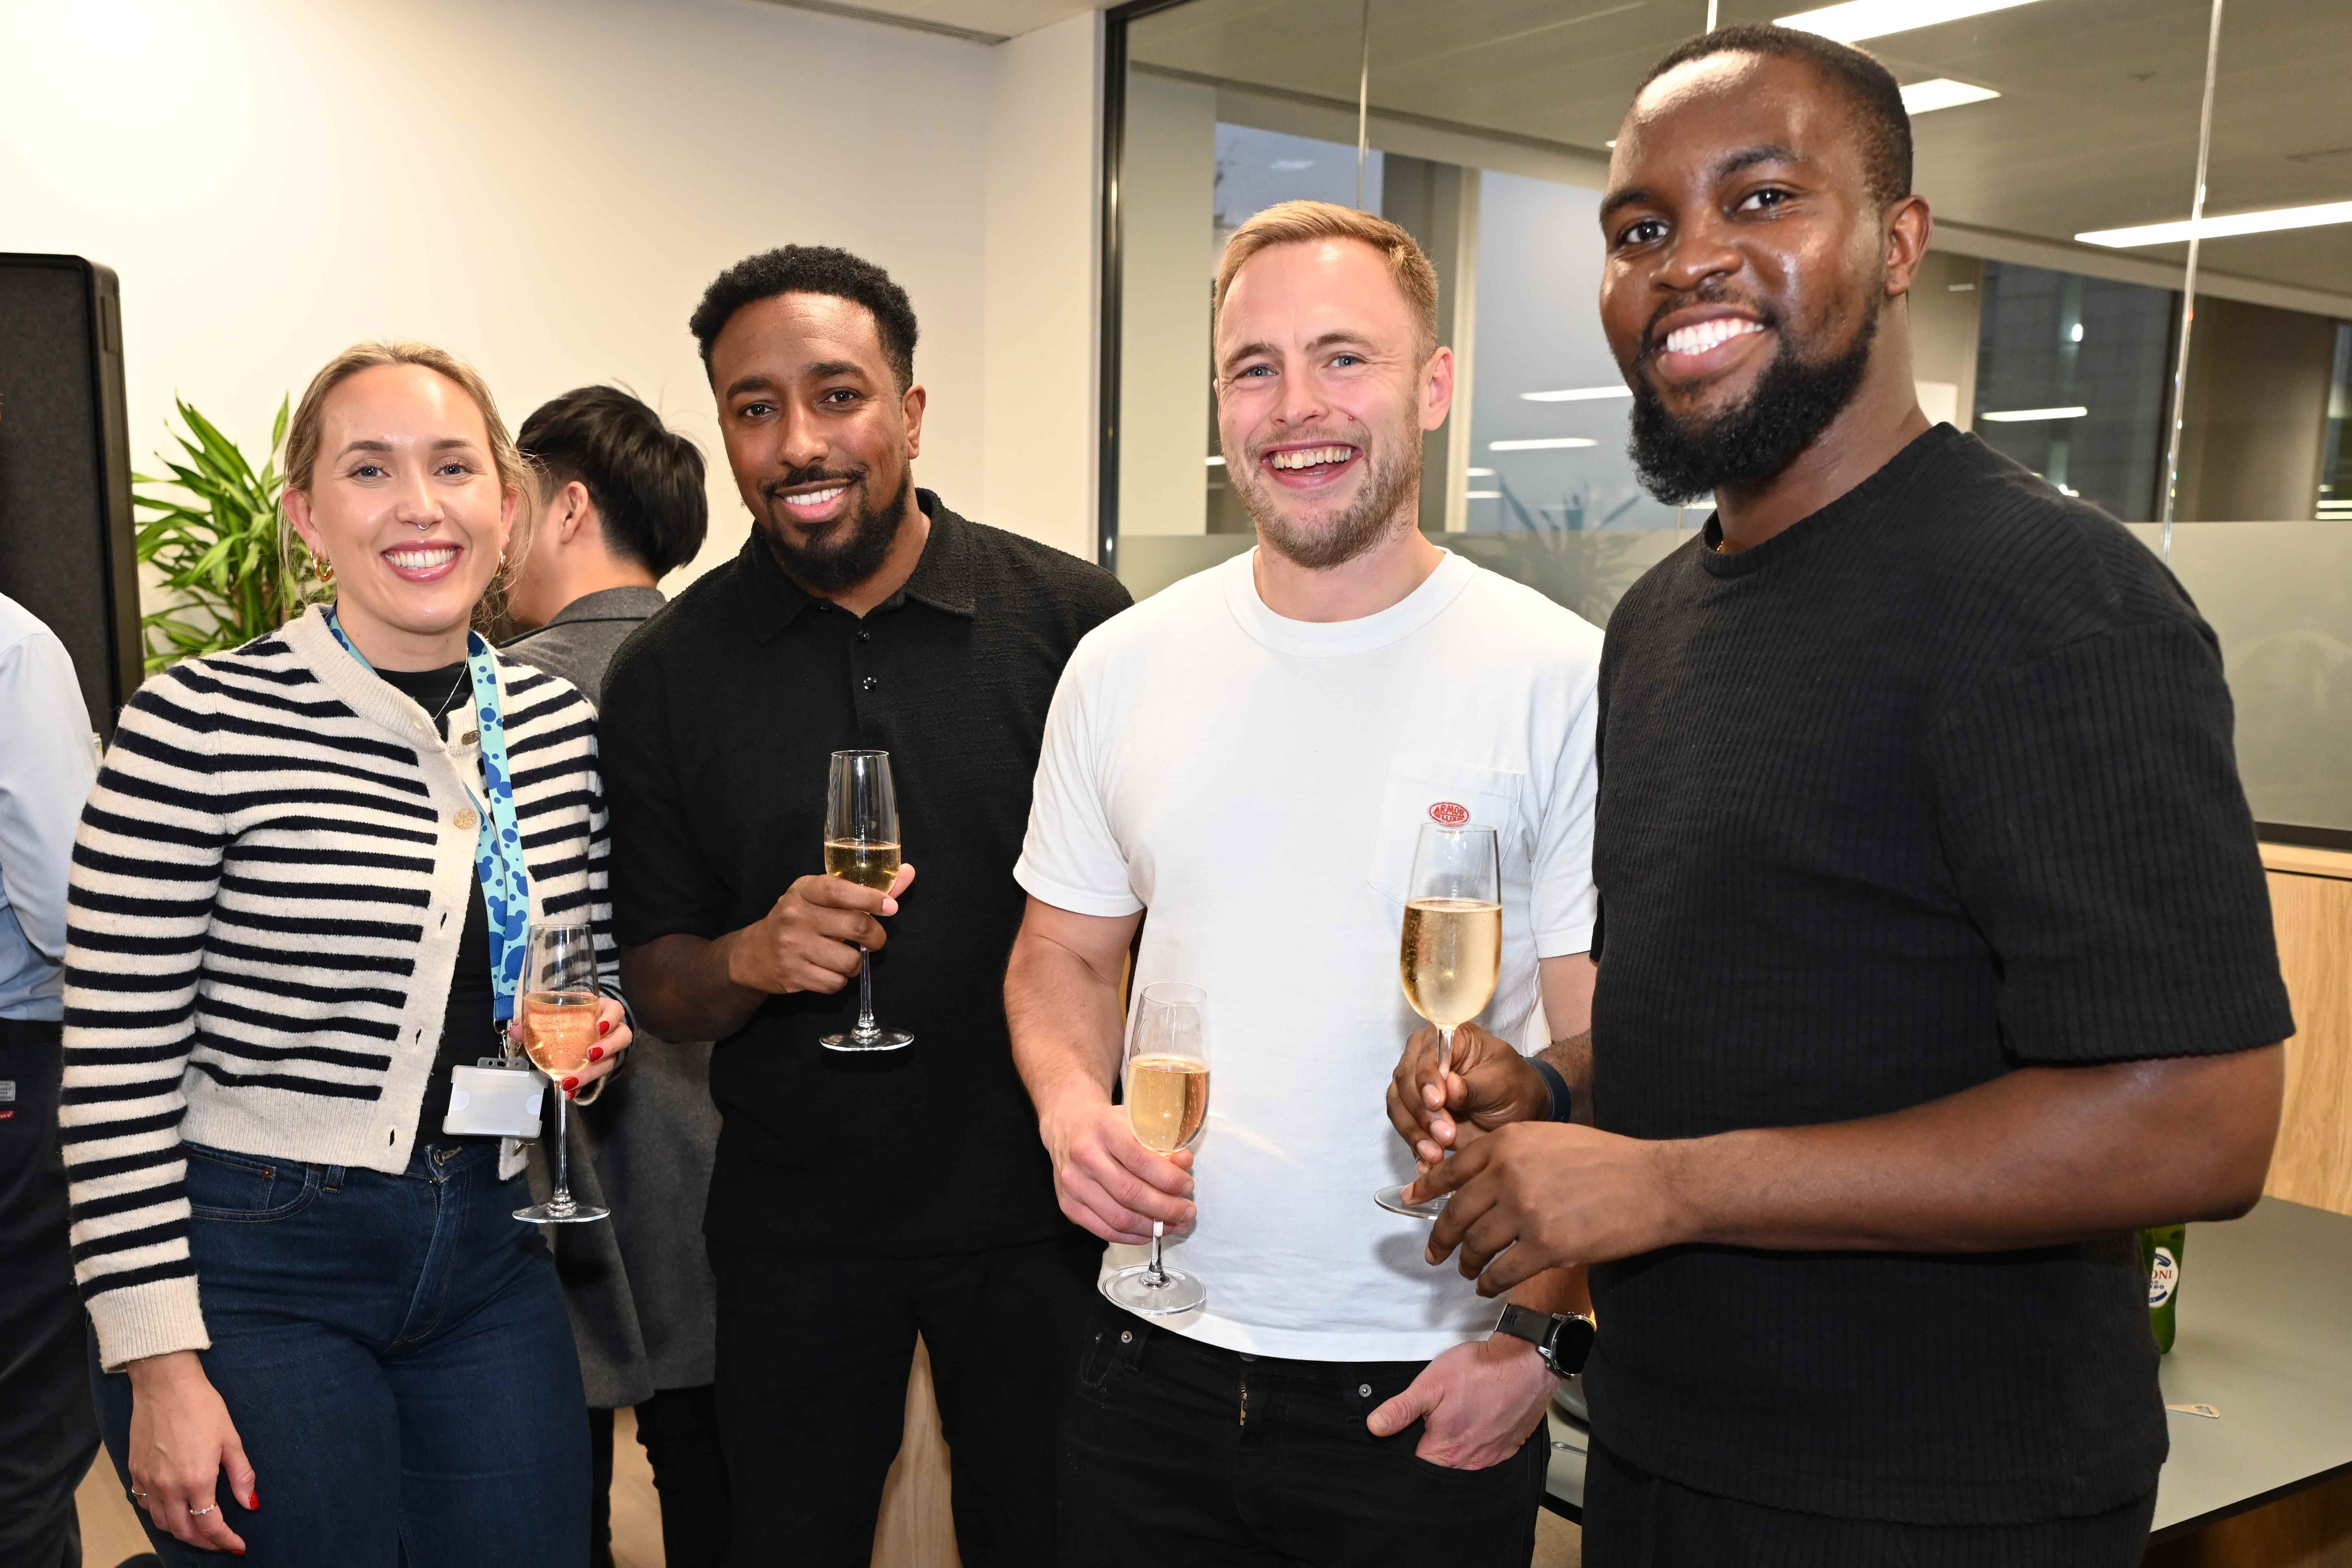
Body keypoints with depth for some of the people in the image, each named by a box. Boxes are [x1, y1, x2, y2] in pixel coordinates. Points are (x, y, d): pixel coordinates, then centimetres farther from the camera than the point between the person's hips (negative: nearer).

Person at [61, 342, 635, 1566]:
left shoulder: (559, 726, 3)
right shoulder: (197, 726, -13)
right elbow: (115, 1066, -12)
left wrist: (592, 1033, -4)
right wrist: (160, 1369, -13)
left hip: (489, 1257, 5)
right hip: (254, 1268, -5)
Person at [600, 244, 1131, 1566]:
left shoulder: (1072, 618, -9)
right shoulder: (667, 676, -3)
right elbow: (659, 986, 2)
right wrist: (749, 958, -20)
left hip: (1040, 1202, -1)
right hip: (794, 1221, 2)